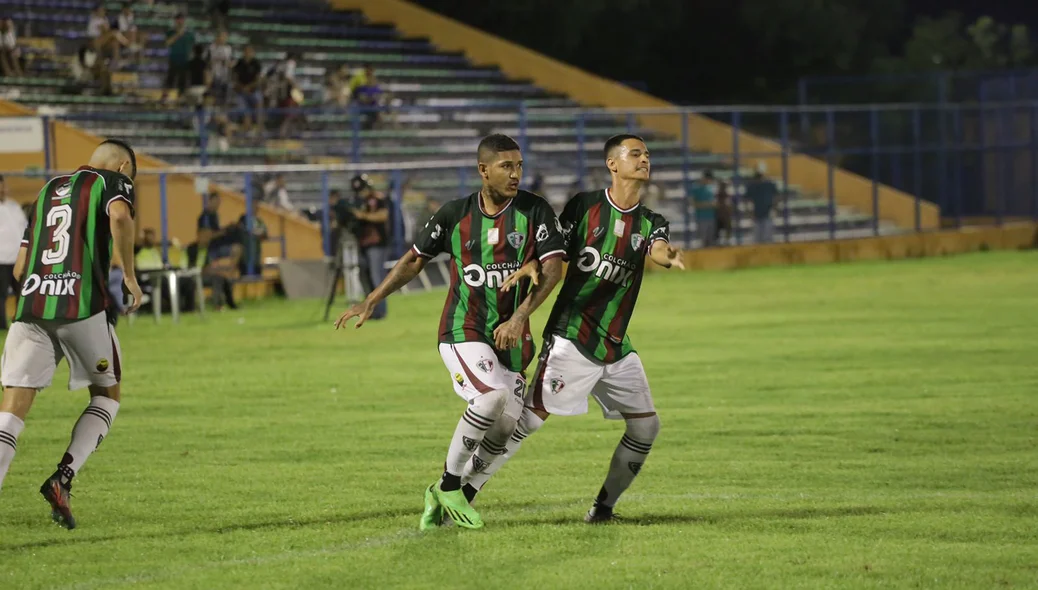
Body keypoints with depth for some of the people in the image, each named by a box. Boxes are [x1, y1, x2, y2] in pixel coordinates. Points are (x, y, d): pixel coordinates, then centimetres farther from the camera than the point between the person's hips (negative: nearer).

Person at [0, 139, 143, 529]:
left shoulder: (49, 190, 25)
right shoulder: (114, 182, 9)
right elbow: (120, 217, -16)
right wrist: (129, 275, -8)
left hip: (31, 306, 4)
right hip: (83, 306, -4)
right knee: (107, 394, 19)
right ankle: (62, 479, 1)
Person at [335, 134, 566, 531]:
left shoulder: (535, 211, -3)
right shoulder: (456, 214, 0)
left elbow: (552, 267, -10)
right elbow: (415, 260, 12)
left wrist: (519, 318, -22)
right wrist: (371, 302, 7)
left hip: (511, 338, 3)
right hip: (463, 331, -3)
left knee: (506, 430, -1)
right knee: (492, 396, -28)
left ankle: (444, 496, 21)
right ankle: (449, 486, -10)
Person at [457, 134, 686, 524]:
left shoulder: (649, 223, 9)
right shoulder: (585, 206, 0)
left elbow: (658, 251, -13)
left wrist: (668, 255, -37)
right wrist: (531, 267, -18)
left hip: (616, 346, 5)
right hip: (572, 337, -5)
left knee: (645, 425, 1)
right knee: (533, 416, -13)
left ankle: (603, 507, 14)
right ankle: (463, 489, -7)